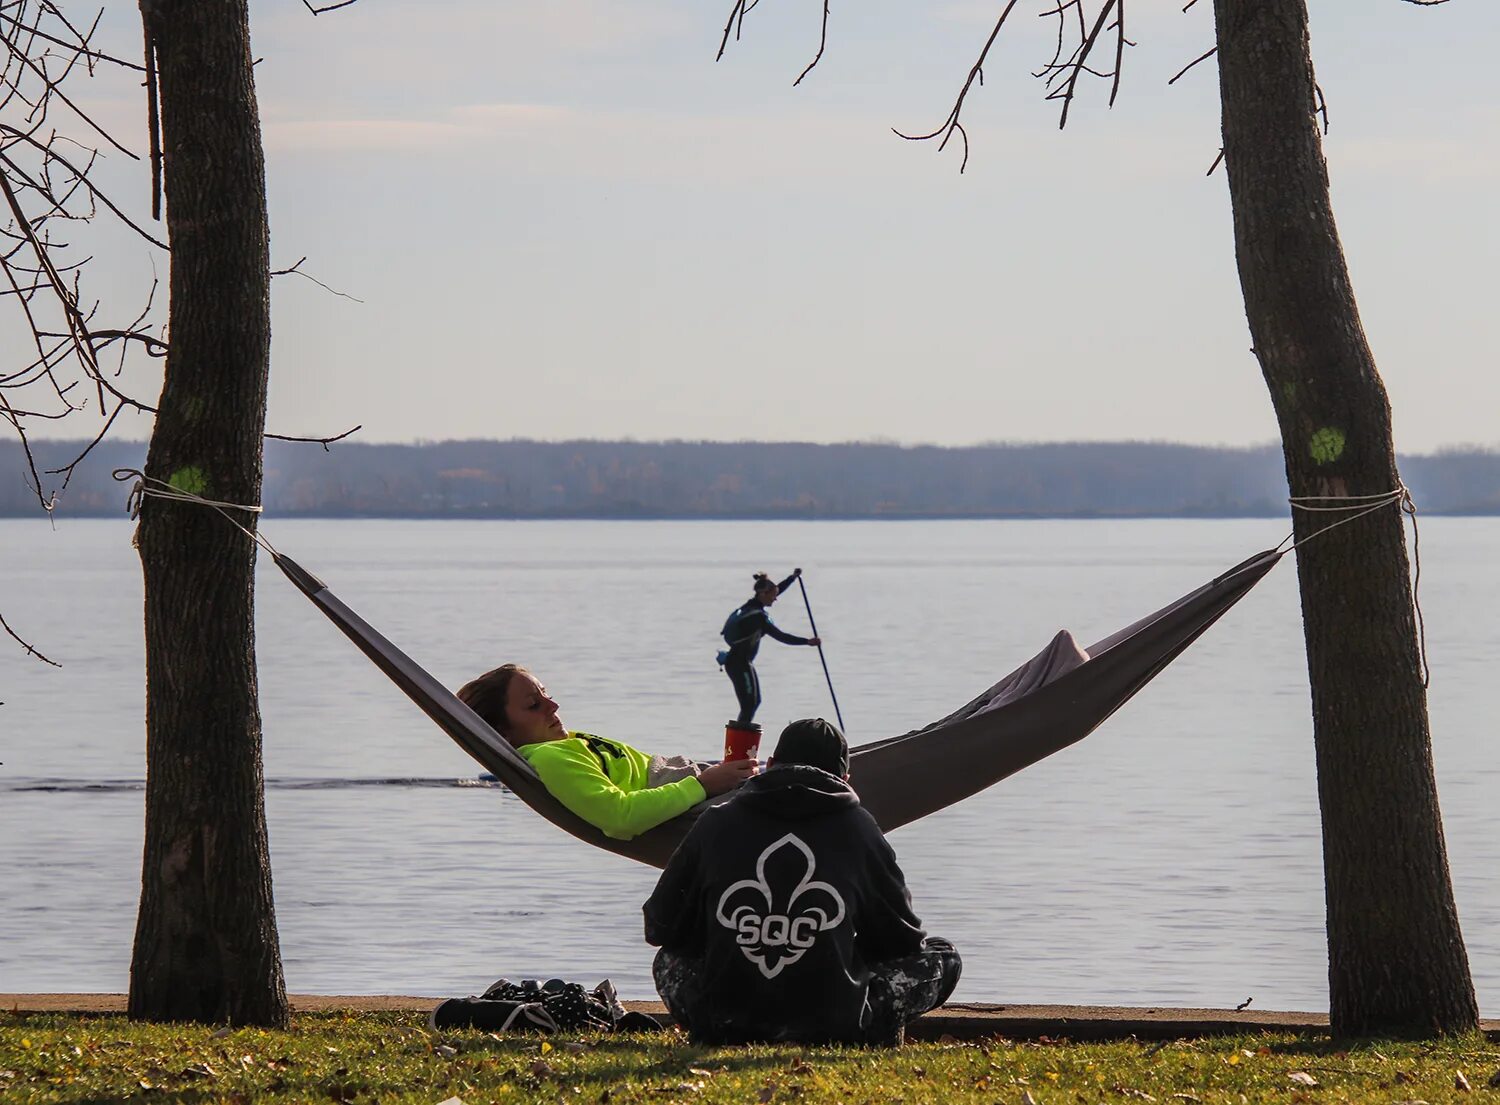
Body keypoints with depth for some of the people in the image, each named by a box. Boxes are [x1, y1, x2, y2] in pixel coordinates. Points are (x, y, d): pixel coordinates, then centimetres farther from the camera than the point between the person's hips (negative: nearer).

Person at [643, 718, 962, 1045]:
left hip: (725, 1026, 2)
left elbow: (660, 927, 14)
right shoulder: (857, 827, 2)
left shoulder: (716, 822, 6)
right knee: (941, 956, 19)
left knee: (669, 960, 35)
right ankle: (871, 1025, 0)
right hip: (834, 1028, -2)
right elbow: (901, 937, 10)